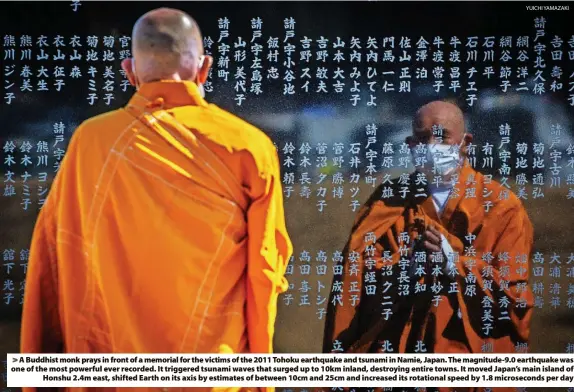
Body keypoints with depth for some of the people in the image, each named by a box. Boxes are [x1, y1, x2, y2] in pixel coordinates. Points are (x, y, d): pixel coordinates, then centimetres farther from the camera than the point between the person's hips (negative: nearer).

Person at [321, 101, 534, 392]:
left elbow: (516, 295, -7)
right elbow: (357, 273, -5)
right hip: (394, 346, 1)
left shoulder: (501, 206, -2)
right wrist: (408, 263, -22)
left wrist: (453, 261, -18)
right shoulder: (389, 200, 4)